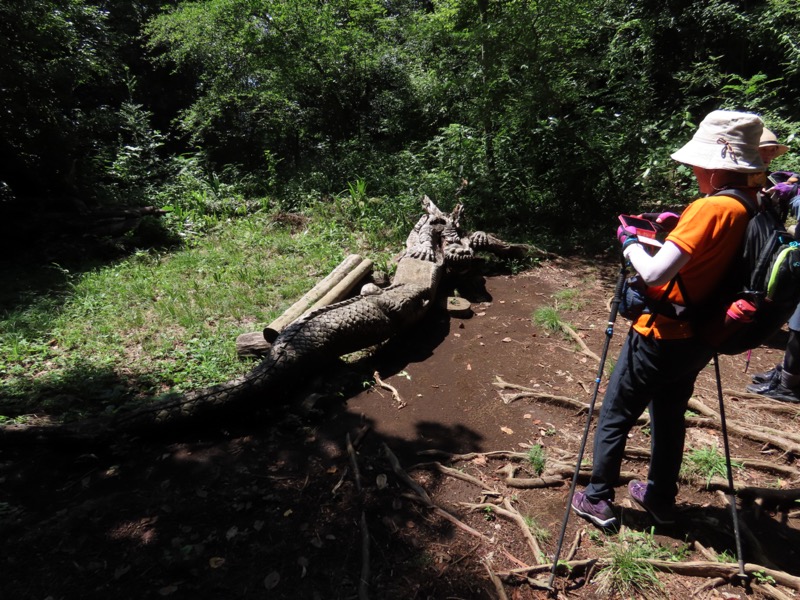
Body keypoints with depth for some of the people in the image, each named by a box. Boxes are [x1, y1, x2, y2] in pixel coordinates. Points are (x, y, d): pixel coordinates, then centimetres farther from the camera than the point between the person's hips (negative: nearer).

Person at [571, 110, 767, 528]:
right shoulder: (751, 209, 2)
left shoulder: (712, 209, -23)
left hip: (662, 336, -8)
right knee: (669, 417, 22)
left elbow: (654, 273, -28)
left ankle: (597, 500, 20)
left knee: (615, 416, 7)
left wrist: (630, 243, -11)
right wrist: (679, 228, 5)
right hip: (696, 339, 8)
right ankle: (660, 499, 38)